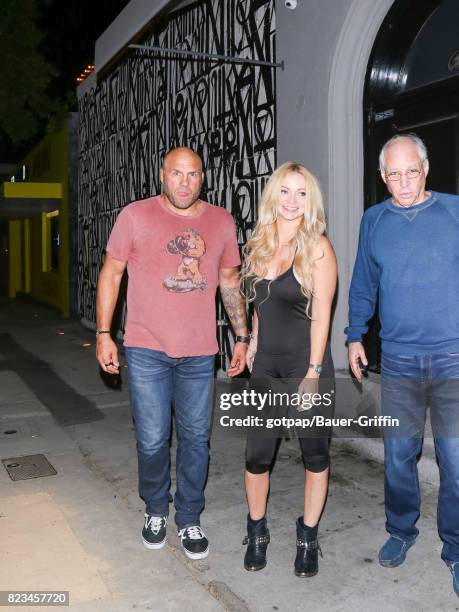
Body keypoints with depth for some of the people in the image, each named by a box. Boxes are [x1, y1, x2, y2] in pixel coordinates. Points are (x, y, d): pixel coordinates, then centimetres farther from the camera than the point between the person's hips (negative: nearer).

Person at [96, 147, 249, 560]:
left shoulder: (221, 221, 5)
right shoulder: (136, 216, -3)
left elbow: (230, 281, 13)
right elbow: (111, 273, 2)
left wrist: (242, 336, 10)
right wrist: (104, 333, -2)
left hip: (199, 352, 2)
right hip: (147, 350, -2)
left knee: (195, 438, 9)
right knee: (152, 439, 5)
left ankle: (189, 519, 28)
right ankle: (156, 511, 32)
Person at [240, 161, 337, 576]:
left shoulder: (318, 247, -9)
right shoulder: (259, 244, 6)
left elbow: (321, 314, -13)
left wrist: (313, 372, -15)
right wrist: (253, 344, 12)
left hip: (306, 363, -4)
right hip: (267, 366, 4)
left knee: (315, 453, 8)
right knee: (258, 453, 6)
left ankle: (308, 538, 26)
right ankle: (257, 533, 27)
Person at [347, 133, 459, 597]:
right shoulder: (374, 220, 7)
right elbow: (363, 285, 15)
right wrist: (355, 337, 13)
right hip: (398, 359, 2)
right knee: (398, 454, 12)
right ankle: (400, 532, 32)